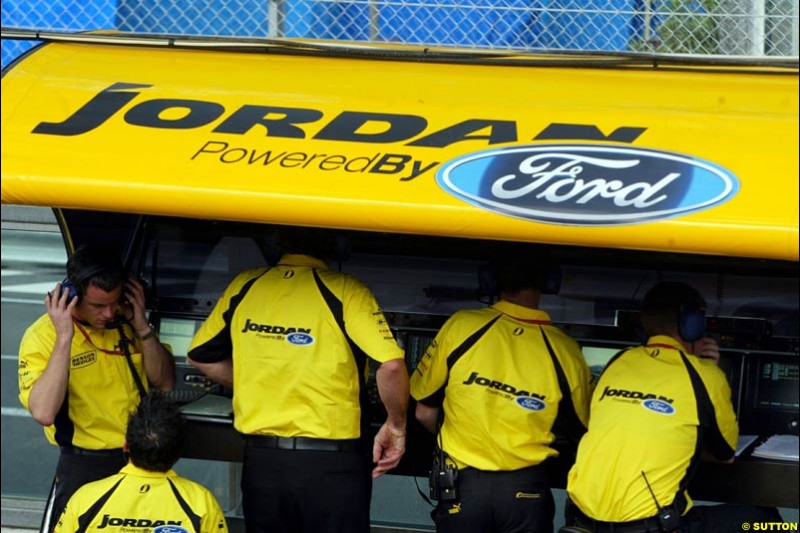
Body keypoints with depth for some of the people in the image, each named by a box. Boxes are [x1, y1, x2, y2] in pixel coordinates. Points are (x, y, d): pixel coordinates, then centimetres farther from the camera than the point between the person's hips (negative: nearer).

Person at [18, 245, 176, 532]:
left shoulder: (126, 320, -2)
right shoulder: (42, 336, -15)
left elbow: (165, 383, 2)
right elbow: (43, 412, -28)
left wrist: (142, 327, -12)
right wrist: (64, 339, -30)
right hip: (84, 467, -4)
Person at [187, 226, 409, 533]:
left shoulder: (243, 287, 2)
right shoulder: (345, 291, -10)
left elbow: (200, 355, 14)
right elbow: (391, 365, -17)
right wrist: (396, 426, -2)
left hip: (261, 459, 4)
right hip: (331, 461, -3)